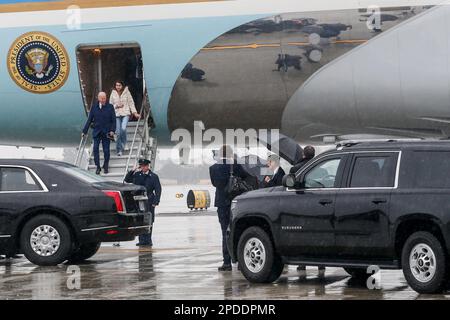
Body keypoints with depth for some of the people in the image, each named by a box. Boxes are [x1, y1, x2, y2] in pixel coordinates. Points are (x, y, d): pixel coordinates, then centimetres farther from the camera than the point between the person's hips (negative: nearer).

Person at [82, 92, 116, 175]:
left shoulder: (110, 107, -2)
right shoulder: (94, 107, 2)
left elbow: (113, 120, 1)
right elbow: (89, 119, 6)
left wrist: (112, 130, -12)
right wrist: (84, 131, 5)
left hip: (106, 133, -1)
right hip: (96, 132, 1)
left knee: (106, 150, 3)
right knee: (95, 149, -7)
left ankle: (106, 166, 22)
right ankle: (98, 167, 2)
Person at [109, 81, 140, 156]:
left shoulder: (126, 92, 3)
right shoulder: (113, 94, 7)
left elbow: (131, 103, 6)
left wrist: (135, 113, 0)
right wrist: (116, 106, -7)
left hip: (125, 114, -2)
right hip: (117, 115, 2)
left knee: (123, 128, -24)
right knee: (118, 132, -1)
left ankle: (123, 144, -1)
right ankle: (119, 150, 9)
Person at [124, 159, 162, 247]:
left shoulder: (153, 176, 3)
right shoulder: (137, 175, 12)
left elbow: (158, 189, 0)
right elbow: (127, 180, 16)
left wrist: (156, 202, -9)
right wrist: (132, 171, 1)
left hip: (149, 203, -3)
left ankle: (148, 240, 5)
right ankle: (142, 240, 8)